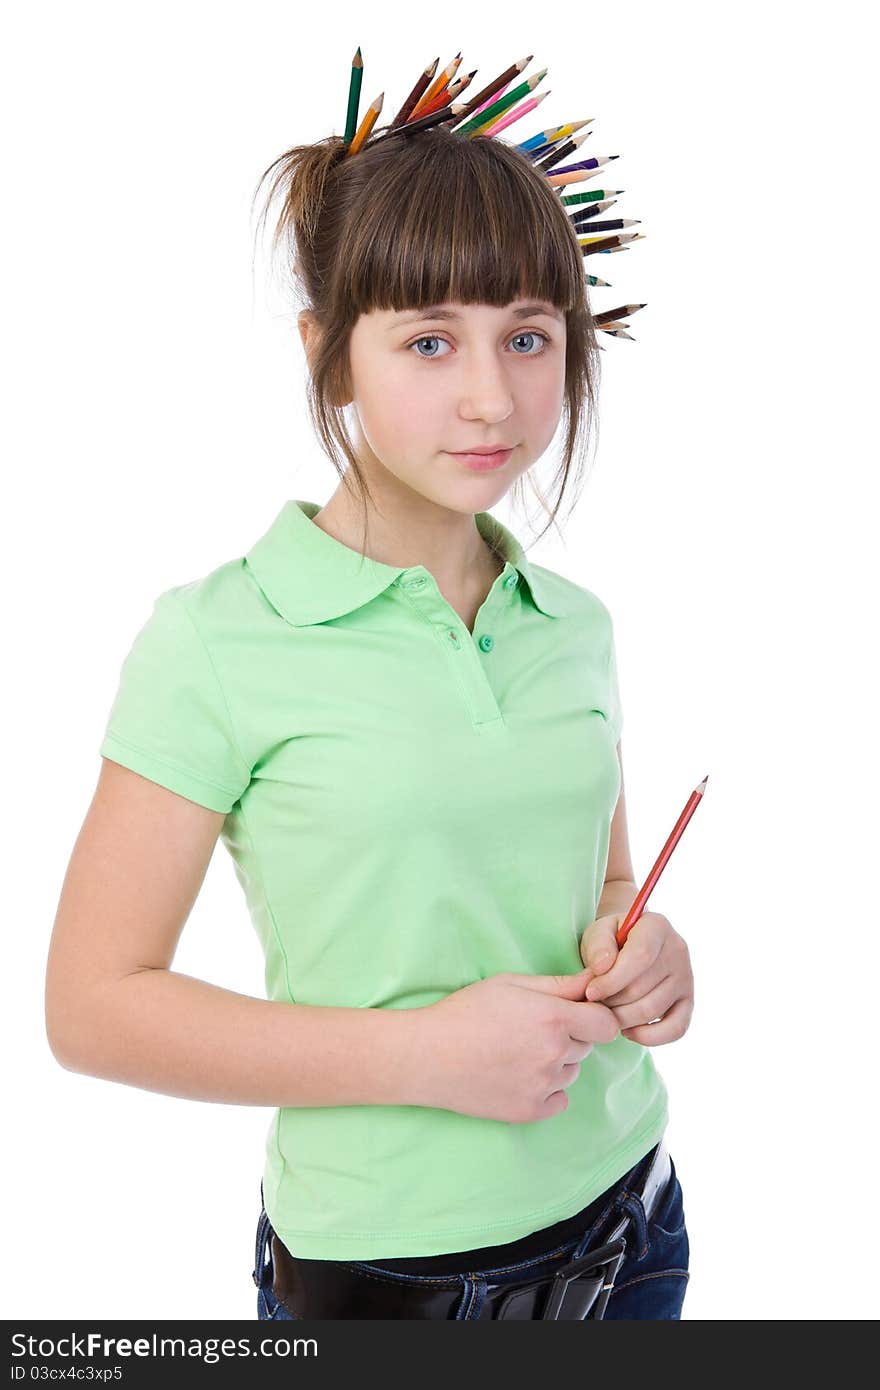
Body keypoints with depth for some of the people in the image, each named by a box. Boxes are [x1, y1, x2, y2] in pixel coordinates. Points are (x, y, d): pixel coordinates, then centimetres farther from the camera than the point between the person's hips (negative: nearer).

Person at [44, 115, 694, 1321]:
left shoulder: (574, 626, 0)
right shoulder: (216, 643, -15)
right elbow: (94, 1006, -13)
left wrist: (644, 949, -8)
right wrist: (423, 1053, -21)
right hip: (380, 1263, -4)